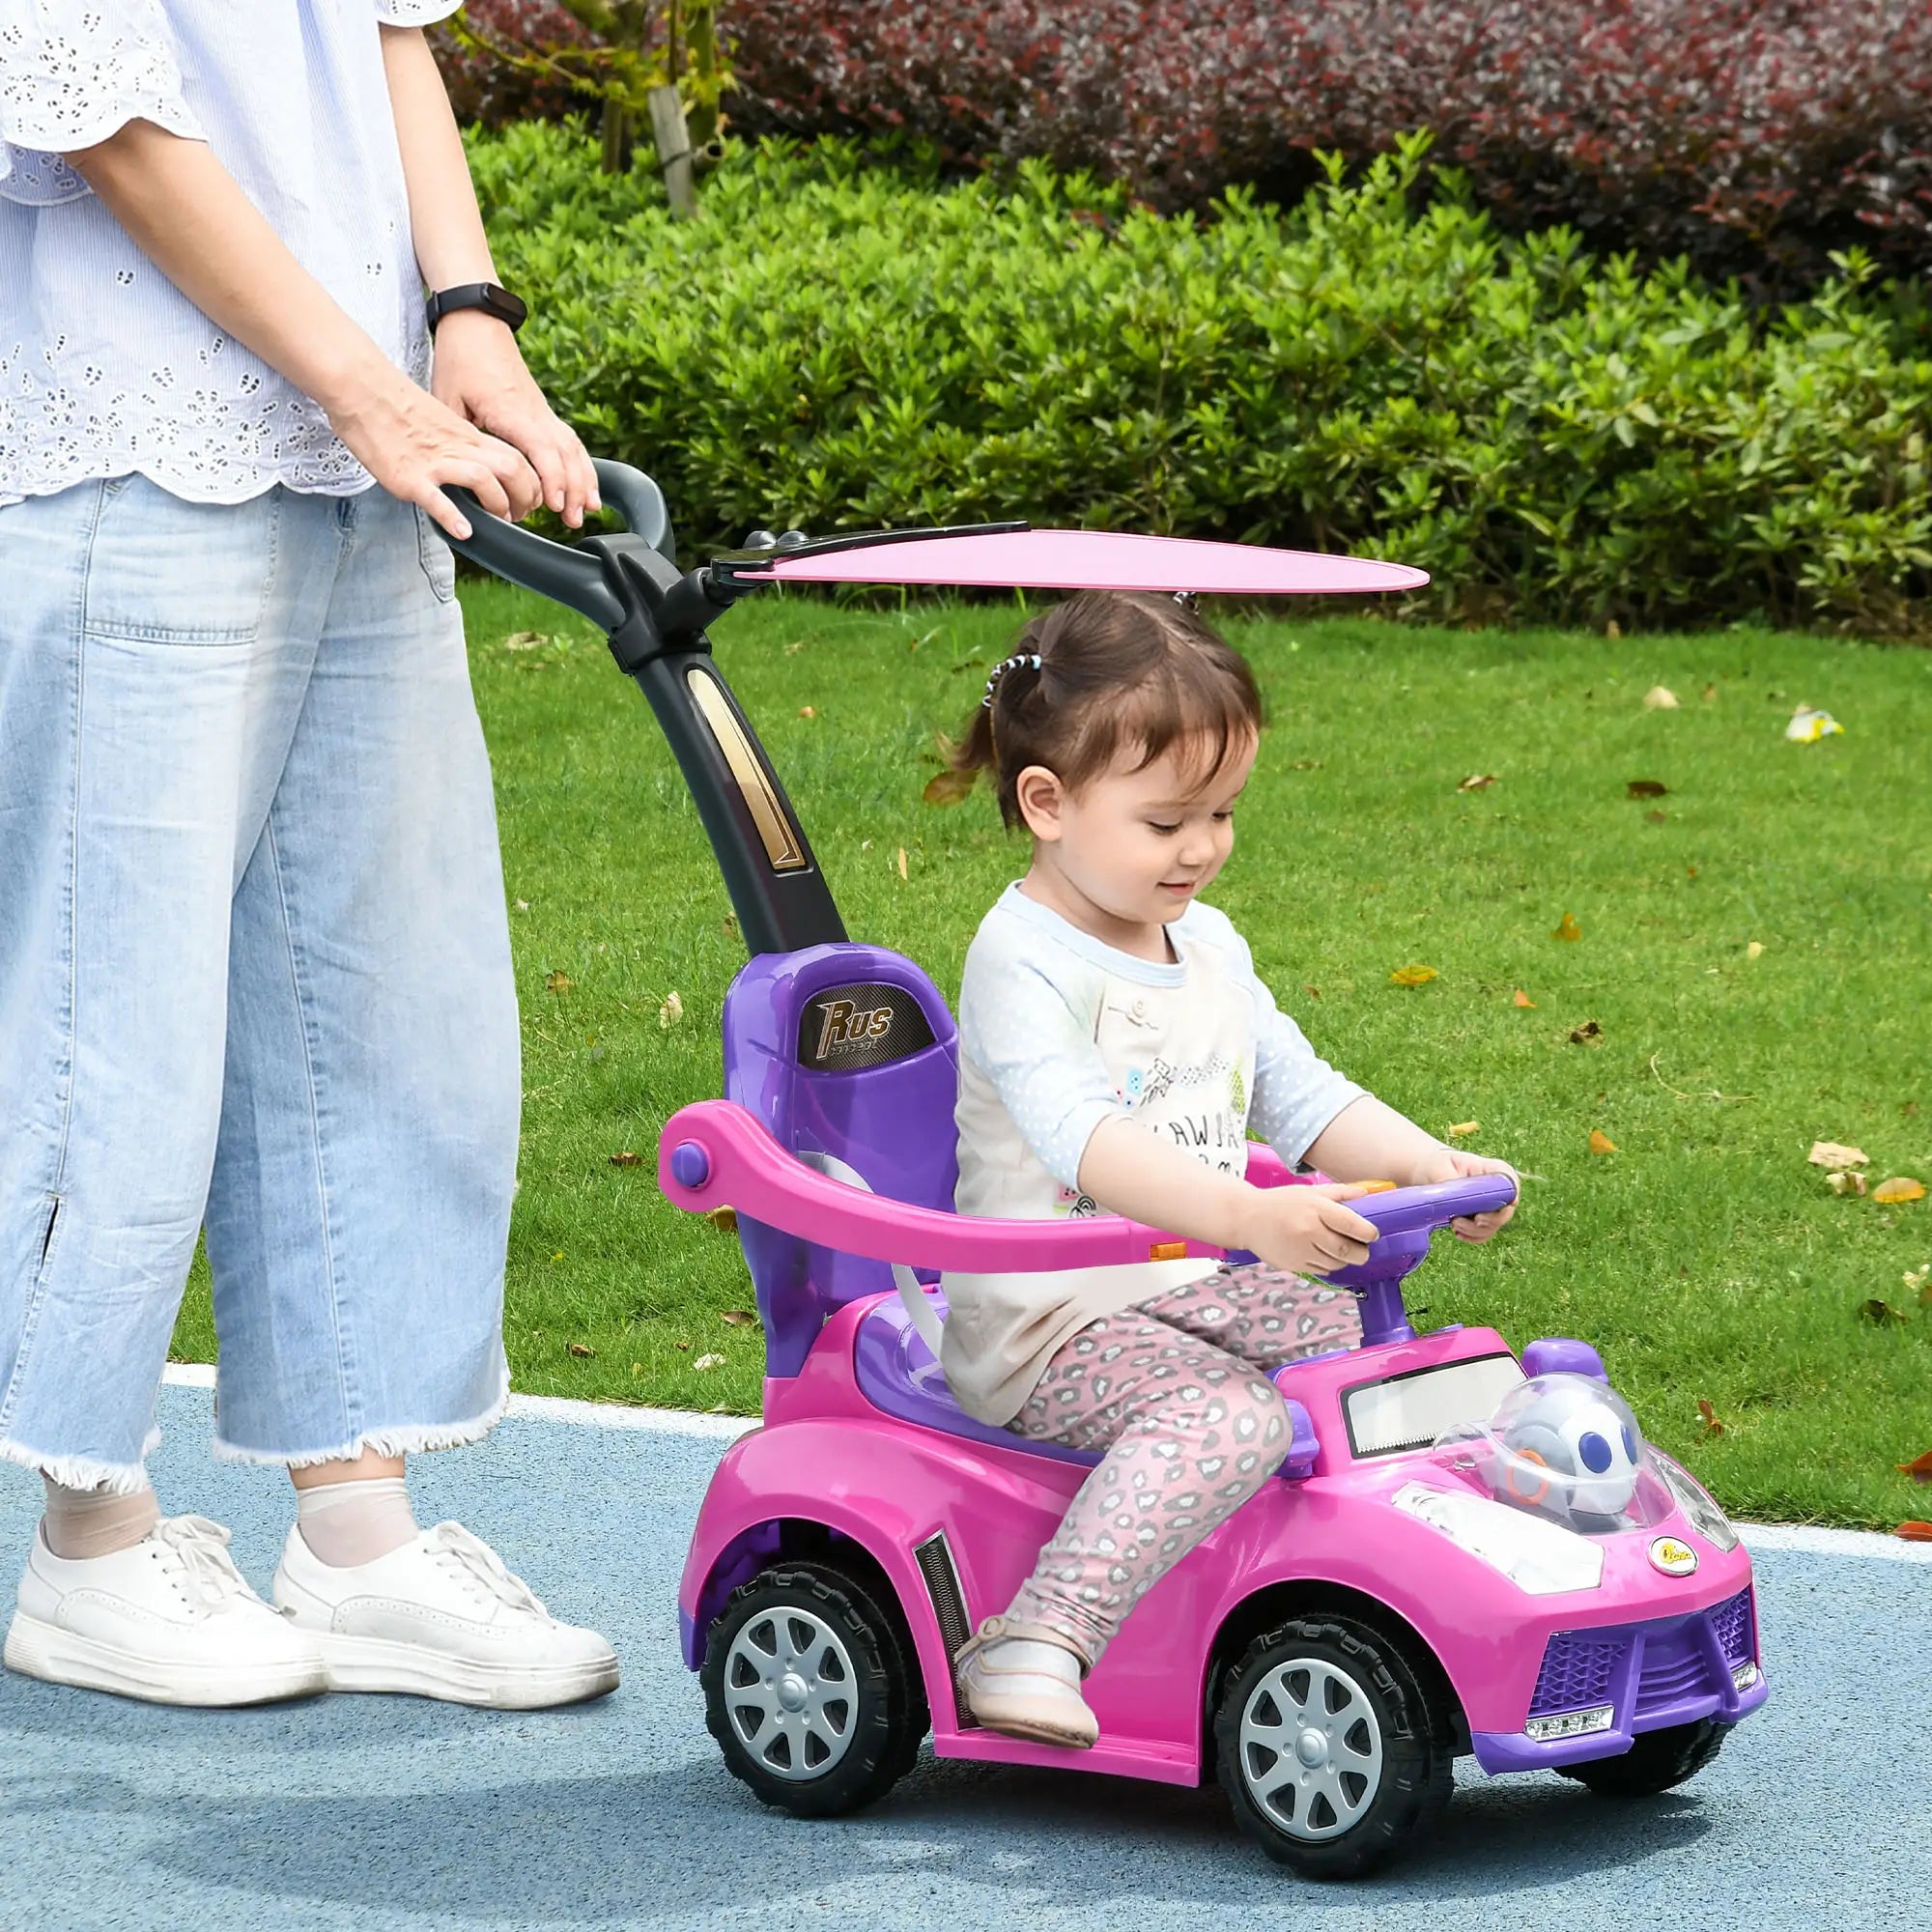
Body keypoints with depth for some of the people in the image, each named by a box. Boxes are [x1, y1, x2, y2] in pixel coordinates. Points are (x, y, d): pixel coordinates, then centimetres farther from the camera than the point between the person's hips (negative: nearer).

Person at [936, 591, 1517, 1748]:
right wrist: (1253, 1216, -44)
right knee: (1231, 1417, -33)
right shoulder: (1023, 964, -16)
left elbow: (1300, 1096, 16)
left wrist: (1432, 1167, -2)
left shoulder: (1209, 949, 13)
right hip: (1047, 1327, -8)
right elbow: (1086, 1142, -31)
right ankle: (1036, 1646, -39)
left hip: (1194, 1294, 8)